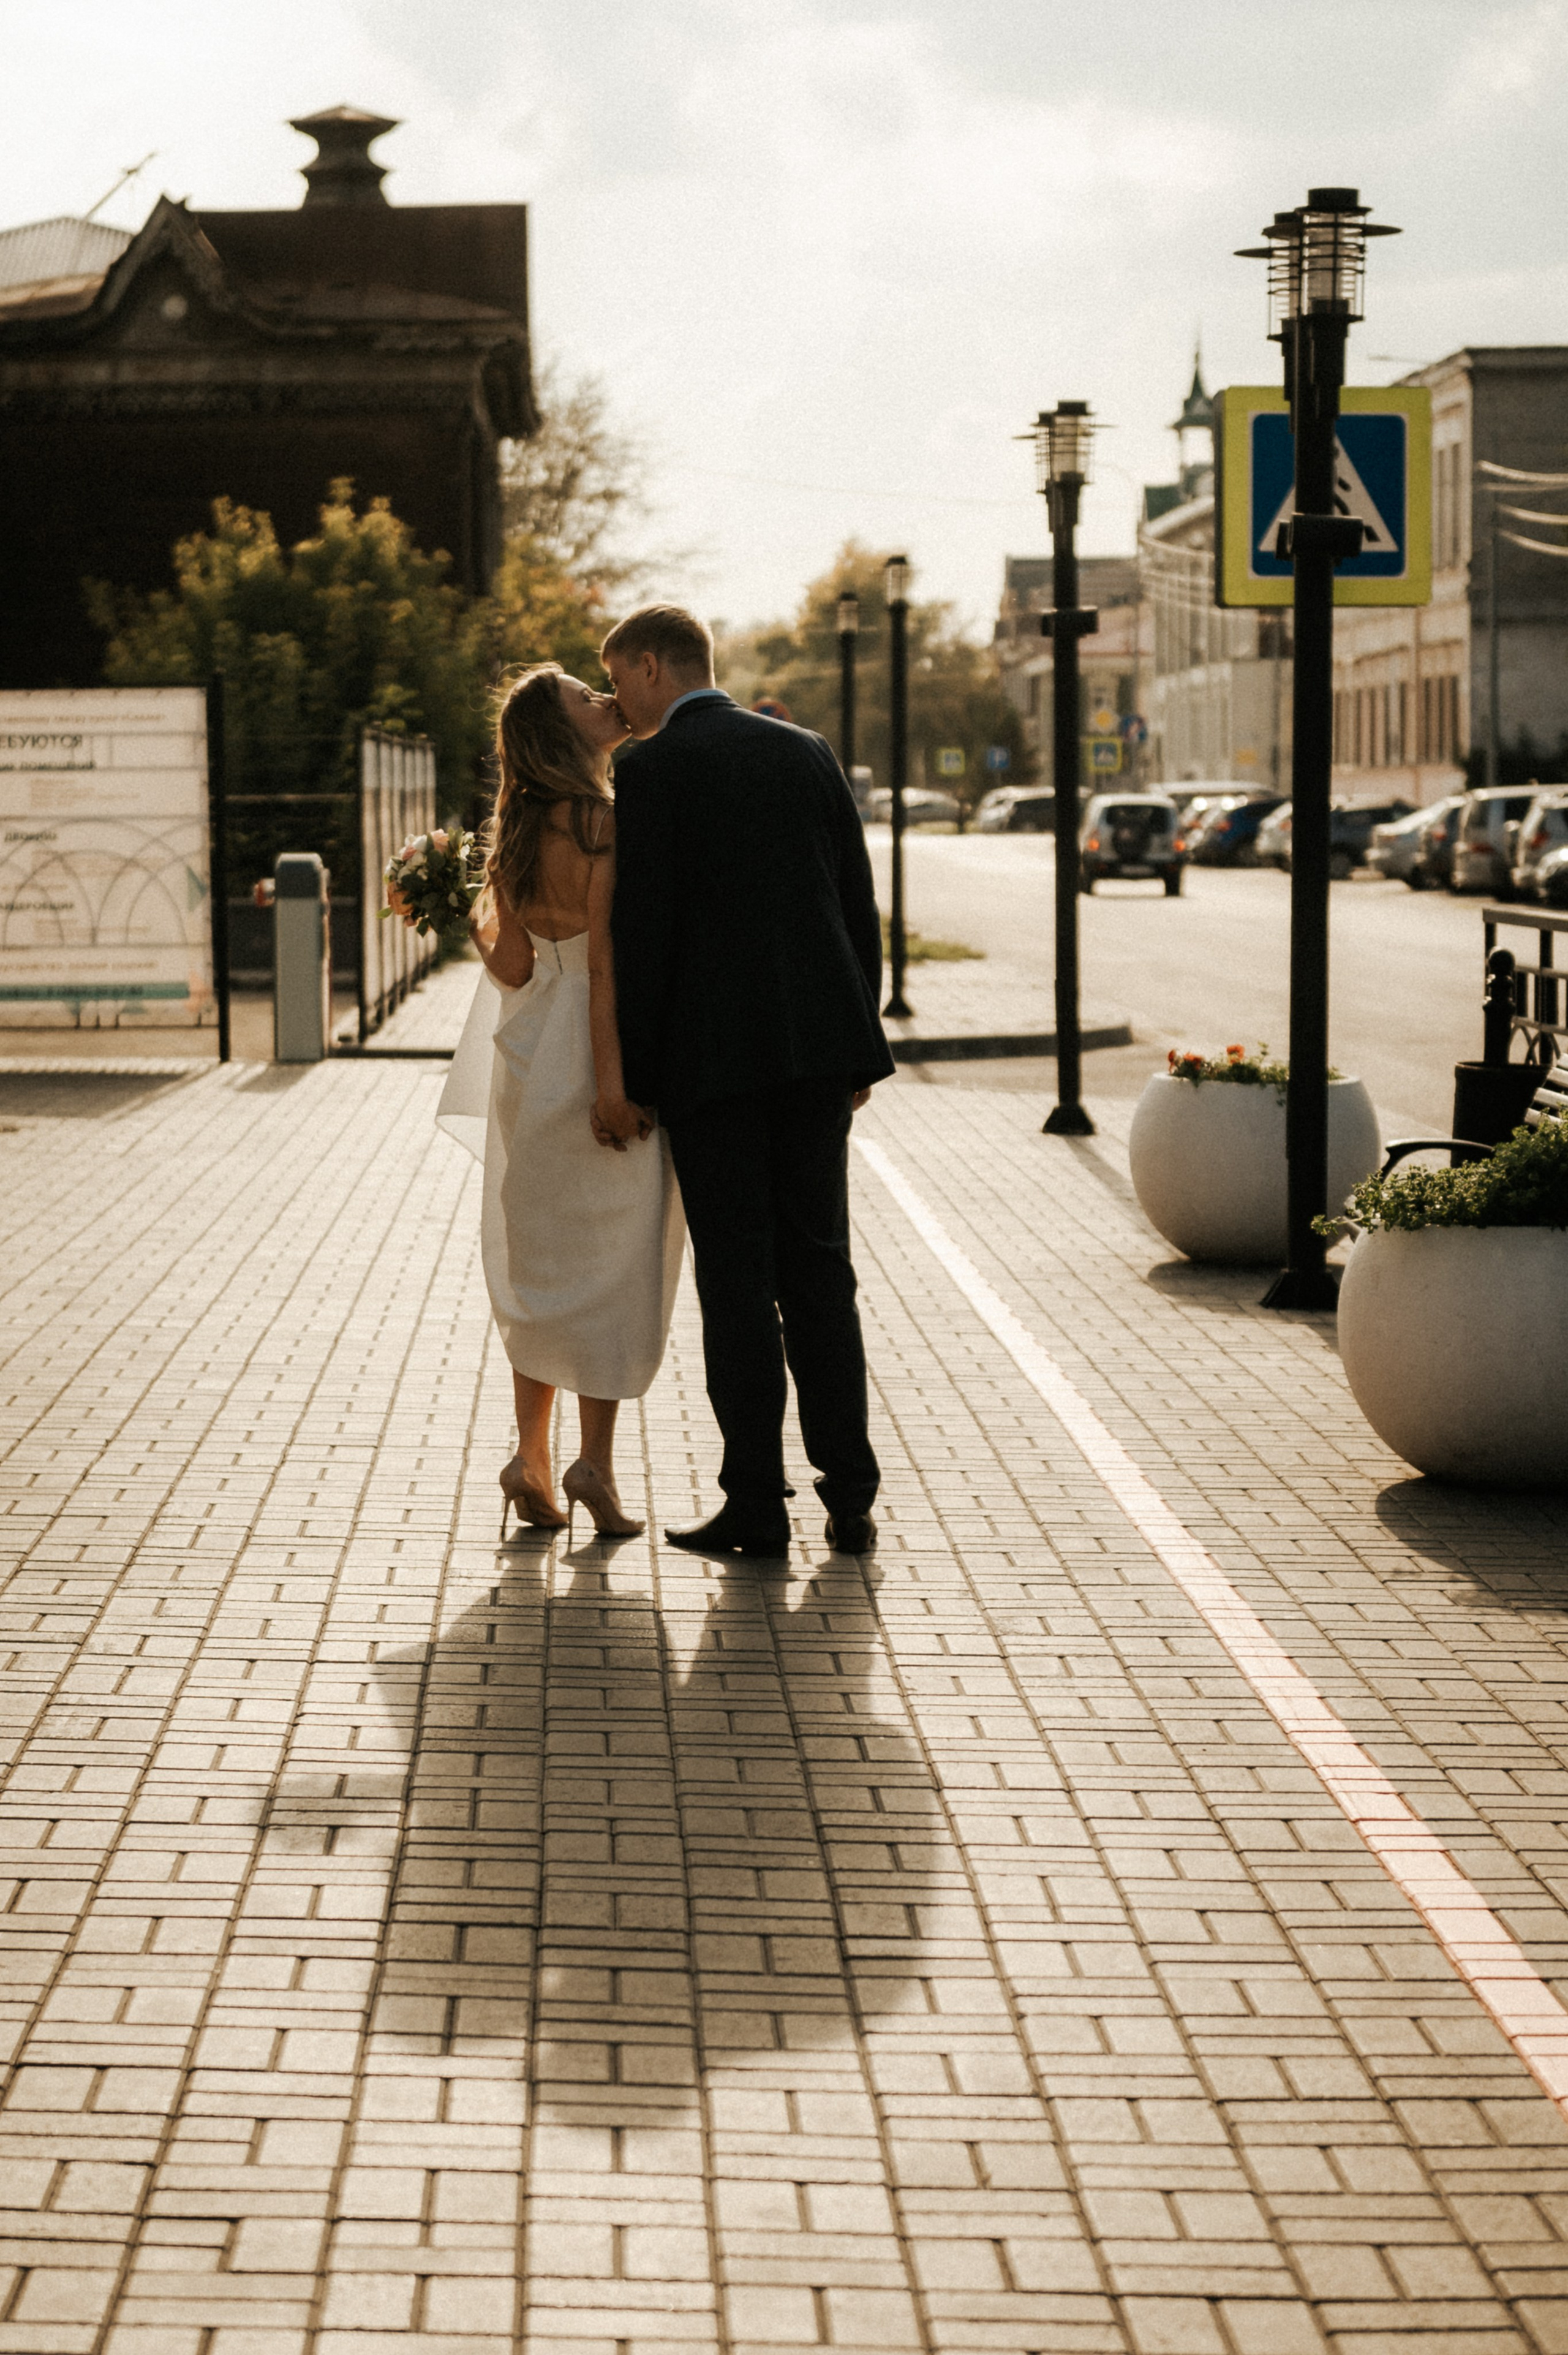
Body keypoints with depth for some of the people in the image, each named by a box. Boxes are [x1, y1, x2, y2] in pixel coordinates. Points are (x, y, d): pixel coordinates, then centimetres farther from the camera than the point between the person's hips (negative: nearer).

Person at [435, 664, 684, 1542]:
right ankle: (597, 1465, 1)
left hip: (529, 1055, 7)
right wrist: (612, 1083, -21)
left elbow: (513, 967, 7)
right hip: (596, 1050, -7)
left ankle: (533, 1463, 13)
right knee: (612, 1263, 2)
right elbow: (605, 962, -19)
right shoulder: (605, 823, -14)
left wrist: (475, 930, 27)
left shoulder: (517, 831, 8)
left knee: (542, 1268, 13)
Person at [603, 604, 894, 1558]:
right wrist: (861, 1043, 15)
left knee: (738, 1281, 1)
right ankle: (850, 1499, 9)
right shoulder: (806, 752, 10)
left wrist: (631, 1074, -5)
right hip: (816, 1047, 5)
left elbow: (643, 926, -10)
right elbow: (860, 901, 10)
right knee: (820, 1272, 10)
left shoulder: (651, 768, -6)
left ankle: (757, 1504, 3)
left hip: (711, 1052, -5)